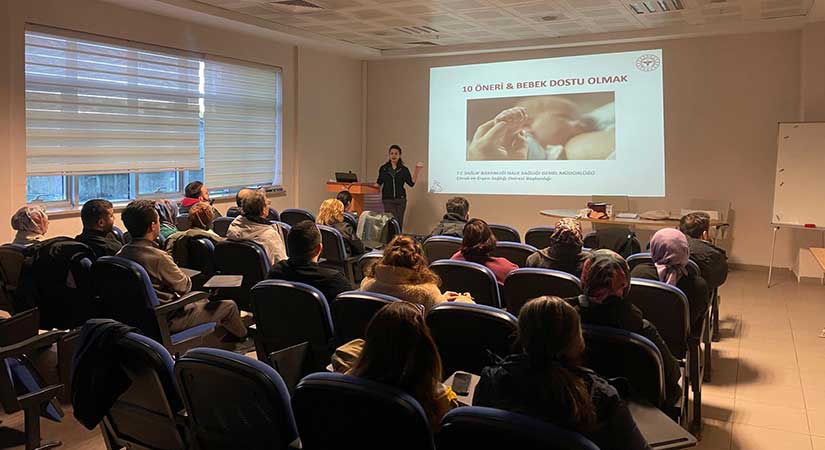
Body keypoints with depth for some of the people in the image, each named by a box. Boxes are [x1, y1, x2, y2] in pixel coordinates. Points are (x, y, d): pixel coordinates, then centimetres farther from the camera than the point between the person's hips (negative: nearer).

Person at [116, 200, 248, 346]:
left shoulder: (121, 254, -3)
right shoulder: (158, 257, -29)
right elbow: (184, 286, -14)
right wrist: (186, 278, 6)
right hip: (168, 320, -9)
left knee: (202, 299, 32)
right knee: (229, 306, 6)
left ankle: (225, 334, 49)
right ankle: (242, 336, 36)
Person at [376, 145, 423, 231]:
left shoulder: (404, 170, 6)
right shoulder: (383, 169, 7)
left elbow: (411, 183, -4)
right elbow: (379, 183, 11)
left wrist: (417, 171, -11)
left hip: (401, 199, 1)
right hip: (388, 200, -1)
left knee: (399, 224, 4)